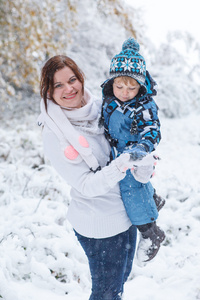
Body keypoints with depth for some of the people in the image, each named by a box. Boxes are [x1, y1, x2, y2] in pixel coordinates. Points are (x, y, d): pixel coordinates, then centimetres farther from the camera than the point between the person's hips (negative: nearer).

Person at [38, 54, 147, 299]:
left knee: (121, 278, 24)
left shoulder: (98, 107, -3)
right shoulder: (54, 134, -20)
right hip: (99, 225, -6)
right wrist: (121, 166, -35)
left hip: (127, 211, 7)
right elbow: (87, 186, -22)